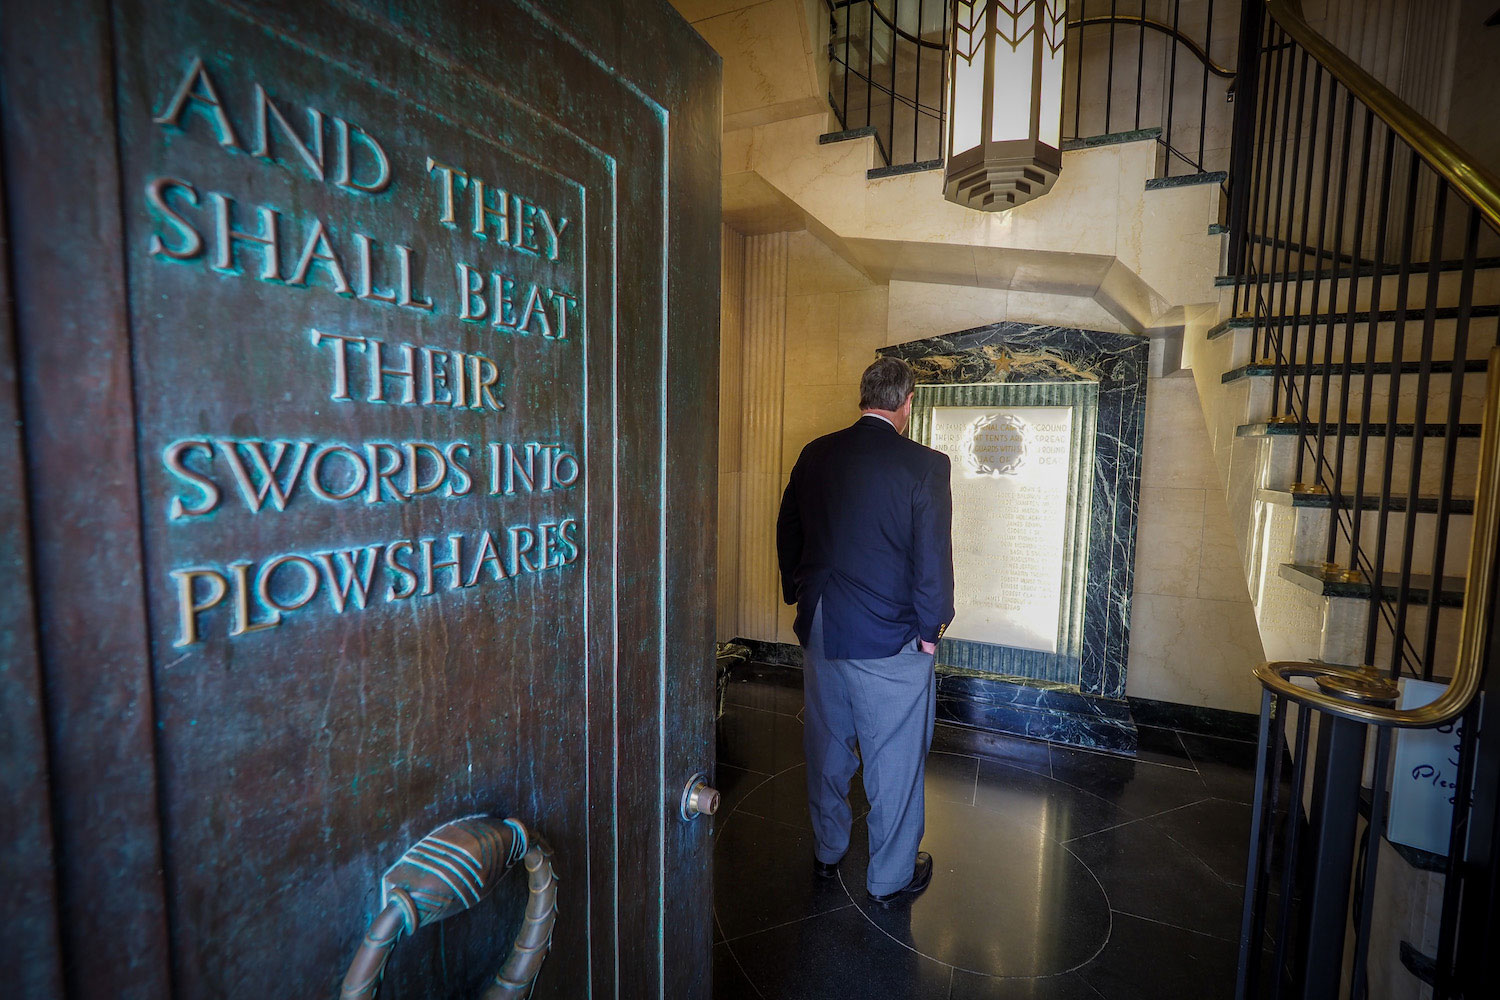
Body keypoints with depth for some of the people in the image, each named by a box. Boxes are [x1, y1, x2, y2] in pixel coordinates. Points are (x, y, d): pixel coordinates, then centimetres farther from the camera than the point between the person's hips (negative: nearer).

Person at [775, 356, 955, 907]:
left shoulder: (815, 455, 0)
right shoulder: (924, 465, -14)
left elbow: (787, 535, 7)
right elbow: (933, 557, -13)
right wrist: (930, 629, 1)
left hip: (819, 631, 5)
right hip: (891, 639, -4)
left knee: (826, 746, 22)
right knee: (895, 759, 14)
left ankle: (826, 851, 43)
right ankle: (892, 876, 34)